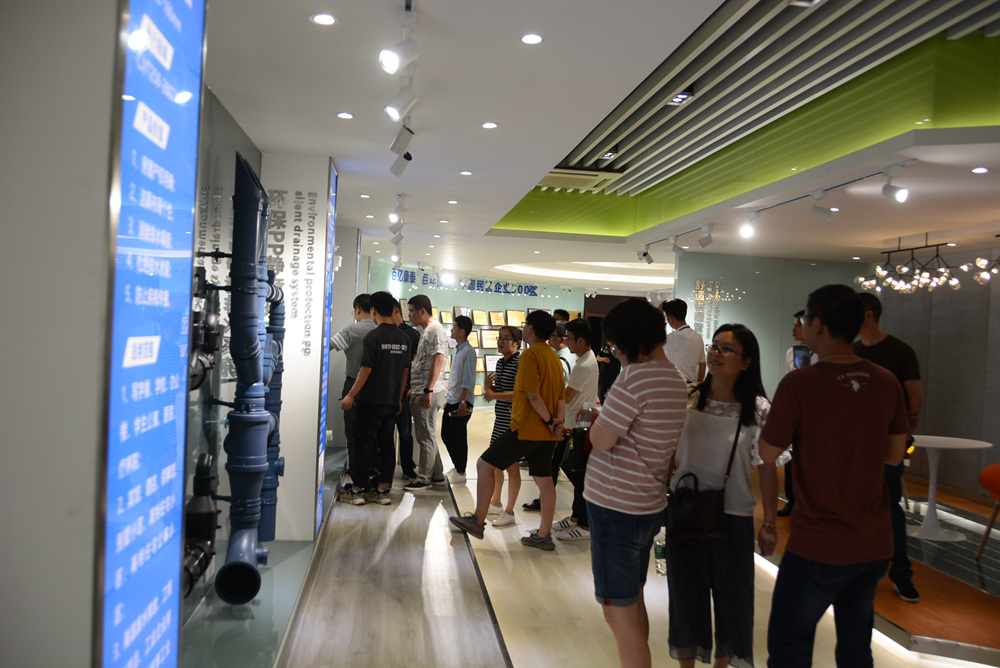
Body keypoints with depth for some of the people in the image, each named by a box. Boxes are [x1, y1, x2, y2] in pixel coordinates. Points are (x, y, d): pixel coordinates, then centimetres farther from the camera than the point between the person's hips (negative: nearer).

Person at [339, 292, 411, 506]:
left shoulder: (373, 337, -13)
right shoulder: (403, 338, 6)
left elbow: (366, 369, -16)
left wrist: (351, 395, -8)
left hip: (371, 401, -5)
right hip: (391, 401, 5)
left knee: (364, 445, 3)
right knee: (386, 445, 10)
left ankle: (358, 490, 8)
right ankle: (384, 490, 13)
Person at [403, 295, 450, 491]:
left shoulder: (435, 330, -13)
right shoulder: (426, 331, 19)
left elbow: (438, 360, -21)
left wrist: (428, 390, -24)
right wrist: (414, 389, 23)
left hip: (429, 393, -10)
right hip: (420, 392, 10)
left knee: (426, 437, -3)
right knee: (426, 436, 15)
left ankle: (423, 479, 5)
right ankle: (437, 476, 22)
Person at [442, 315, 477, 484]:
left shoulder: (468, 351, -13)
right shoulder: (456, 351, 15)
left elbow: (469, 380, -18)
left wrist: (463, 402, -21)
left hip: (461, 402, -9)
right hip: (451, 401, 9)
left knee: (459, 438, -1)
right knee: (446, 435, 14)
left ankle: (461, 473, 10)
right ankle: (457, 467, 27)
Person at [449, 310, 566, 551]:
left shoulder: (530, 355, -14)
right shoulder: (554, 356, 14)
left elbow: (533, 395, -21)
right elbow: (561, 395, 12)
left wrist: (549, 420, -12)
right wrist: (559, 421, -1)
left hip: (526, 428, -9)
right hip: (546, 433, 9)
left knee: (485, 465, 2)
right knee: (544, 480, 10)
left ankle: (478, 520, 7)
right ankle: (544, 535, 15)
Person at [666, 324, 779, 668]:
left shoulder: (758, 409, -8)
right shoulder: (687, 399, -3)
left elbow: (767, 468, -4)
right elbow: (670, 455, 5)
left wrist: (769, 524, -3)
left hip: (733, 514, -1)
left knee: (731, 595, 12)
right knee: (686, 592, 13)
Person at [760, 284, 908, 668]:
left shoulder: (799, 385, -19)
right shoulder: (887, 383, -2)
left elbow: (768, 454, -10)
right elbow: (895, 454, 10)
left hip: (818, 548, -6)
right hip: (875, 545, 6)